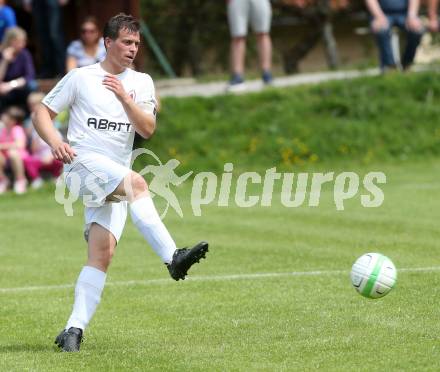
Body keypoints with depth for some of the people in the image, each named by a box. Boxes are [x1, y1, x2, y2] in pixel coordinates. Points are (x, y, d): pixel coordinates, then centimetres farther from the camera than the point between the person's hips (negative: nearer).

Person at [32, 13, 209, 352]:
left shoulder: (141, 82, 14)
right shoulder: (80, 77, 6)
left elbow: (148, 129, 2)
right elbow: (42, 113, 7)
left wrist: (124, 98, -13)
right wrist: (55, 142, -12)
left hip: (116, 179, 4)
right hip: (83, 162, -4)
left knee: (103, 253, -9)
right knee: (137, 182, -34)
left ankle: (74, 329, -10)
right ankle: (172, 258, -43)